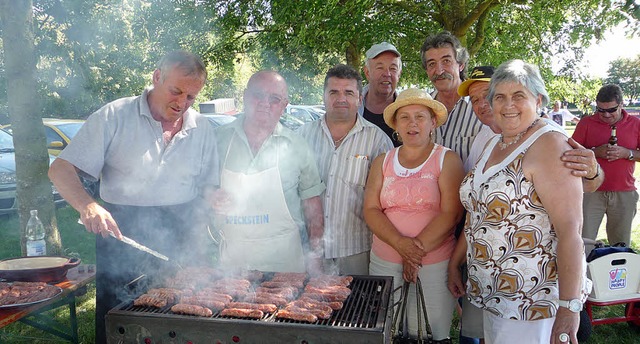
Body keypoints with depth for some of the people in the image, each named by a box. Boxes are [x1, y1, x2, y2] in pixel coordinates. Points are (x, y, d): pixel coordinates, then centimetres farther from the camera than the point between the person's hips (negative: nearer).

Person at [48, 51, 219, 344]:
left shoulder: (201, 129, 4)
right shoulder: (114, 116, -7)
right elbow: (61, 169, -9)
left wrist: (198, 243, 1)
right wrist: (88, 205, -28)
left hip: (179, 238, 3)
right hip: (121, 234, -2)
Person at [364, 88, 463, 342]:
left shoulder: (447, 160, -1)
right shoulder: (383, 162, 9)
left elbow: (451, 213, -10)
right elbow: (371, 210, 0)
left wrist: (418, 249, -14)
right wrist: (400, 243, -15)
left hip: (434, 264, -3)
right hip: (384, 262, 3)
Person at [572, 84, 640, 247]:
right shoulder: (586, 123, 2)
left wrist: (627, 153, -11)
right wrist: (595, 152, -15)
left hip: (624, 193, 1)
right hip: (592, 192, -1)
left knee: (621, 244, 9)